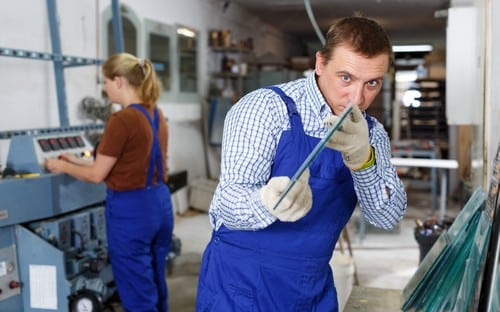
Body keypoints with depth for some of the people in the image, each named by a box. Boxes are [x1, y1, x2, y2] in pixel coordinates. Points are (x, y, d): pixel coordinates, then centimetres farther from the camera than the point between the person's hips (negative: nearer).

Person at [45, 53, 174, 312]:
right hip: (160, 202, 9)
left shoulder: (121, 120, -19)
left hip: (131, 209, -9)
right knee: (155, 285, 21)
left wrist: (63, 167, 7)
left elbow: (97, 175, -11)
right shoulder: (156, 115, 7)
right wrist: (78, 161, 17)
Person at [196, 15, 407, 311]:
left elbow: (389, 216, -11)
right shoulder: (266, 108, -16)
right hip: (242, 285, -5)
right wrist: (268, 202, -44)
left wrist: (361, 158, -29)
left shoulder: (371, 133, 0)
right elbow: (228, 204, -23)